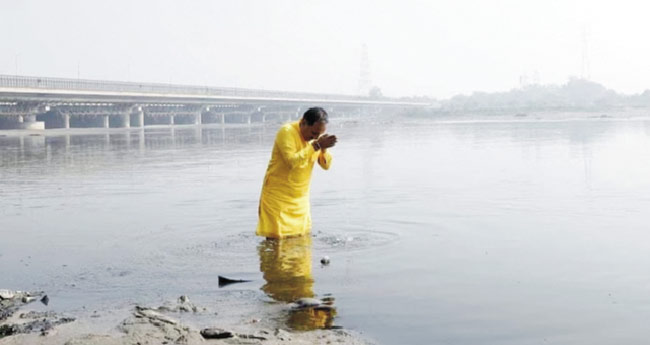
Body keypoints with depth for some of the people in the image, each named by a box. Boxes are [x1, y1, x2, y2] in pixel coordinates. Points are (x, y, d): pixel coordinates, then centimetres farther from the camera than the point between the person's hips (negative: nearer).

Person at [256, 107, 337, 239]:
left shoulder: (316, 137, 4)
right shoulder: (287, 132, -17)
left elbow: (326, 165, 4)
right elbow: (293, 161, -28)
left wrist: (324, 149, -16)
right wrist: (316, 146, -27)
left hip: (301, 198, 7)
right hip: (278, 197, -6)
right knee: (276, 239, -6)